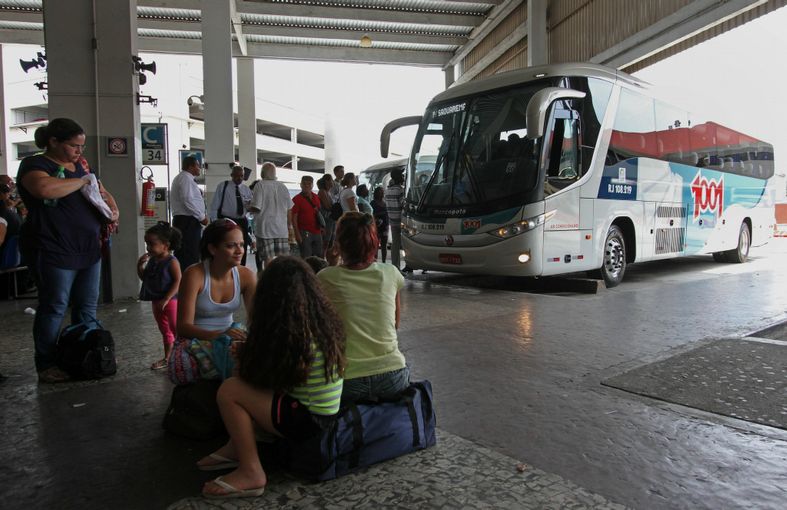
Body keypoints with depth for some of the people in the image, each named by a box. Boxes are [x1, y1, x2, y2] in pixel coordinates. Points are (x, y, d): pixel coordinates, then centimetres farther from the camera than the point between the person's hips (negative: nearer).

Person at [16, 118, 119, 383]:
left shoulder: (80, 167, 16)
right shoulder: (34, 165, -6)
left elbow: (103, 193, 25)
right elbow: (45, 188, -29)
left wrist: (113, 210, 3)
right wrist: (80, 181, -15)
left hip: (89, 250, 7)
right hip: (55, 252, -7)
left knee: (87, 307, 11)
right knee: (53, 309, 1)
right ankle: (46, 366, 14)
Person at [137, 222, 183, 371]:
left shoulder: (172, 262, -16)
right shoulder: (152, 260, 6)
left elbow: (178, 282, -21)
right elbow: (143, 277, 15)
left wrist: (166, 299, -25)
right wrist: (140, 265, -3)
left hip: (170, 301, -8)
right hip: (156, 302, 8)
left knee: (176, 330, -1)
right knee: (165, 331, 18)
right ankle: (167, 358, 29)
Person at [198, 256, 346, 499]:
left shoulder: (291, 334, -19)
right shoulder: (327, 319, 4)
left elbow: (254, 376, -8)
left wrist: (245, 352, 11)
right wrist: (251, 350, 16)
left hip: (307, 420, -9)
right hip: (328, 413, 9)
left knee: (229, 391, -7)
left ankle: (251, 472, -5)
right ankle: (237, 447, 18)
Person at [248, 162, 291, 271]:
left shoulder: (260, 185, -6)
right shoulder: (283, 186, 8)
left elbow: (256, 208, -12)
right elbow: (289, 210, 11)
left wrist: (248, 207, 10)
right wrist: (288, 228, 19)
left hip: (265, 228, -4)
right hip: (282, 229, 4)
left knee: (268, 259, -1)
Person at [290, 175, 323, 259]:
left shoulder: (316, 198, 12)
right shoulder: (297, 199, -5)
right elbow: (294, 218, -8)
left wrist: (321, 227, 14)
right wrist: (297, 234, -14)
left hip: (317, 232, 6)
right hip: (304, 233, -6)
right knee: (306, 258, -4)